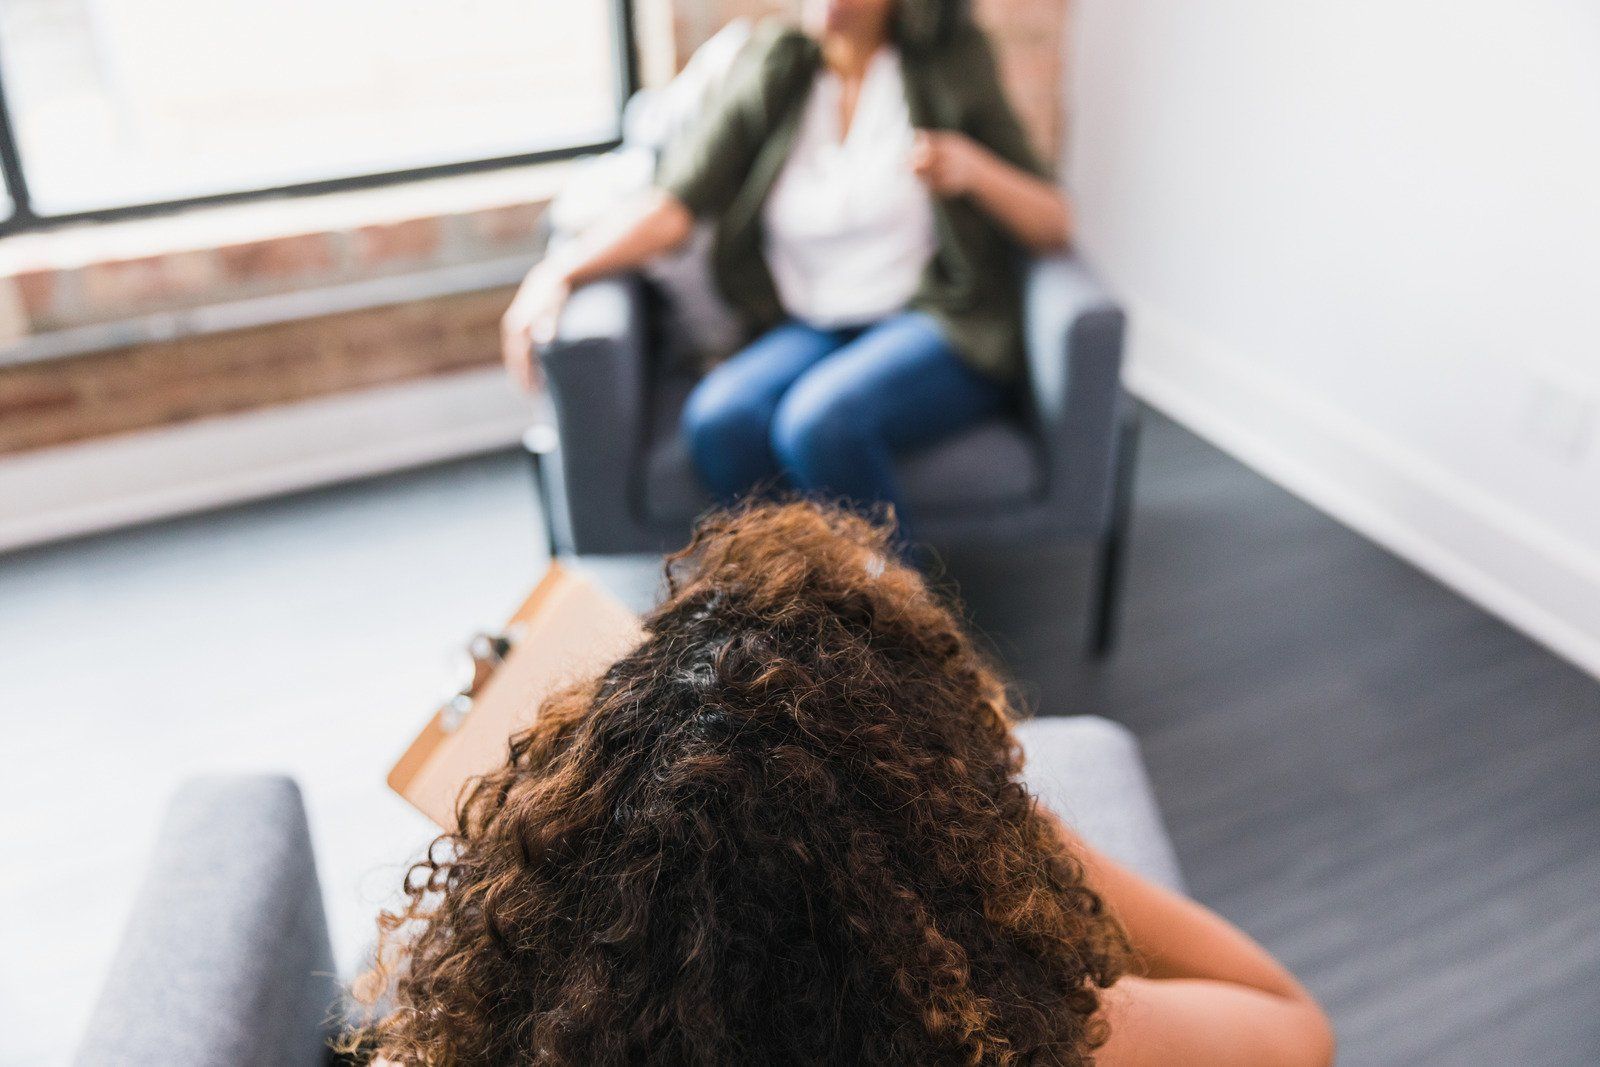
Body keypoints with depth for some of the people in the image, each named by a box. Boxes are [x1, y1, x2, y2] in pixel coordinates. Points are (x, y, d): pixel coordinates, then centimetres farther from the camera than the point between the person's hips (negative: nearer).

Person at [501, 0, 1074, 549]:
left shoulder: (950, 65, 5)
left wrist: (974, 170, -18)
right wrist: (557, 271, -13)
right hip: (810, 331, 3)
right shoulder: (772, 75, 10)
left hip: (937, 323, -3)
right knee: (718, 418, -29)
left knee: (820, 418, -33)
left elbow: (1054, 225, 2)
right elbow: (673, 208, 1)